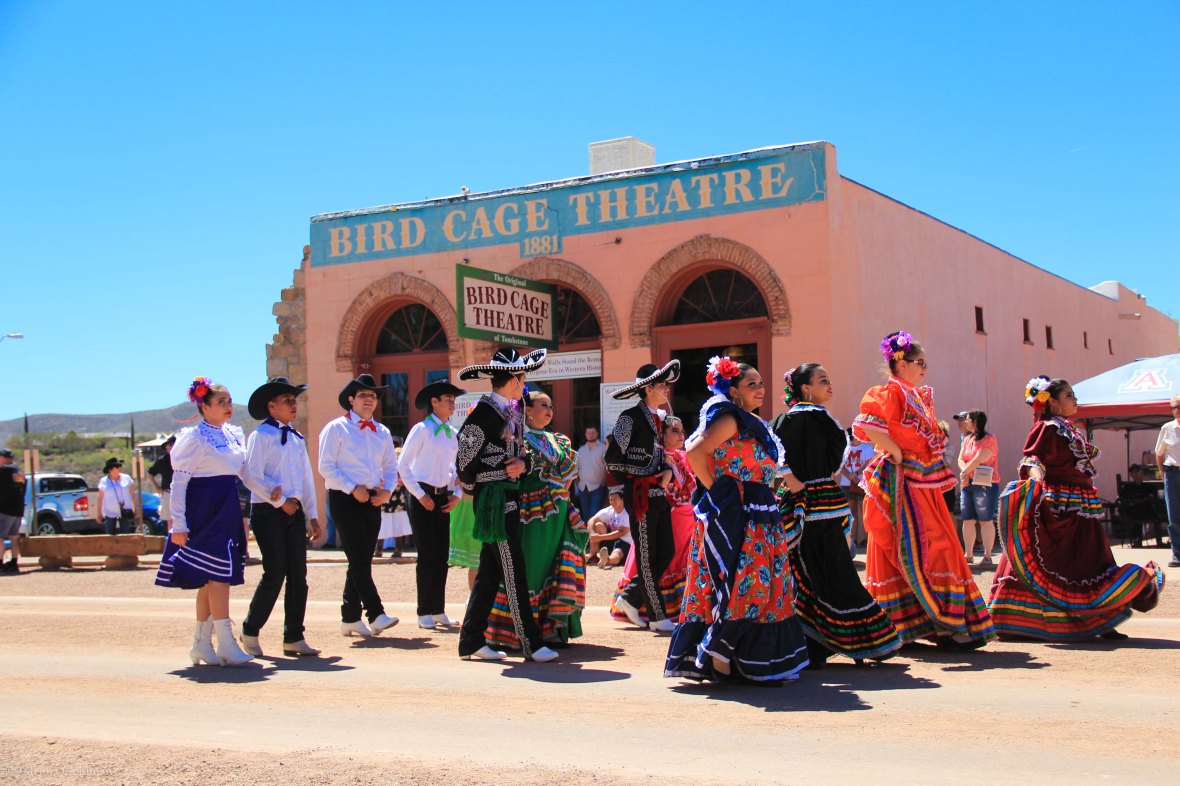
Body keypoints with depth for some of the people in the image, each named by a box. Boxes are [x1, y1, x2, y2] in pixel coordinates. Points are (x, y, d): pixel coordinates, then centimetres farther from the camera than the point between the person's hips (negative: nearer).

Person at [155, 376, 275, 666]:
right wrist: (178, 524, -14)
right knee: (219, 575, -11)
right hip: (205, 511, -7)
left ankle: (202, 644, 16)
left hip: (228, 511, 7)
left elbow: (245, 471, 16)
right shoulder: (194, 438, -7)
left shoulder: (234, 435, 13)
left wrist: (268, 493, -1)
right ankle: (226, 645, -9)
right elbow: (179, 481, -9)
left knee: (210, 579, 10)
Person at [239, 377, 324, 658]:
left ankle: (293, 638, 10)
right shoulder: (261, 435, -5)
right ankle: (250, 631, 8)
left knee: (298, 576, 4)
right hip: (268, 512, -7)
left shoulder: (297, 438, 17)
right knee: (275, 574, -10)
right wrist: (280, 501, -12)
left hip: (294, 513, 7)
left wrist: (312, 516, 13)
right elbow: (254, 476, -12)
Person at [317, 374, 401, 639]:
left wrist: (387, 490, 0)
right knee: (359, 559, -12)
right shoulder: (336, 428, -1)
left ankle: (350, 618, 15)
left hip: (372, 500, 6)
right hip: (344, 498, -6)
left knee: (363, 561, 7)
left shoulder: (382, 432, 16)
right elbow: (326, 467, -7)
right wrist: (353, 489, -14)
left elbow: (391, 467, 20)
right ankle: (375, 614, -16)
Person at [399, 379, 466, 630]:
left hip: (442, 498, 6)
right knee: (427, 555, -5)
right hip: (422, 498, -6)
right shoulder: (421, 429, -8)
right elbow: (403, 464, -9)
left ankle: (438, 610, 13)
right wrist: (420, 495, -13)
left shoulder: (452, 433, 11)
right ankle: (425, 613, 2)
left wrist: (457, 494, 5)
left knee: (442, 555, 6)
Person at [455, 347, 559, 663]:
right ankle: (531, 643, 1)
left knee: (490, 572, 11)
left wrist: (524, 463, -3)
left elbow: (521, 451, 19)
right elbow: (464, 459, -13)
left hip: (509, 499, 9)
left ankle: (472, 642, 18)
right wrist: (473, 488, 1)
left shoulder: (514, 410, 12)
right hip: (494, 500, -9)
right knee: (514, 573, -4)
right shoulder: (482, 414, -15)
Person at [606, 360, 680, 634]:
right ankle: (657, 616, 7)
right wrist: (641, 478, -12)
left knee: (666, 552, 10)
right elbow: (613, 459, -15)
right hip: (641, 495, -9)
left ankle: (629, 599, 23)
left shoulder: (658, 418, 14)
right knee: (647, 557, 0)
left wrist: (668, 471, 4)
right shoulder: (631, 418, -12)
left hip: (658, 494, 9)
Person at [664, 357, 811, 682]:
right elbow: (694, 452, -22)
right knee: (739, 584, -12)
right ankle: (718, 655, -6)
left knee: (762, 586, 9)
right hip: (733, 514, -10)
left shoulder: (754, 424, 19)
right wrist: (714, 490, -16)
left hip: (760, 515, 10)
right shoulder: (730, 419, -10)